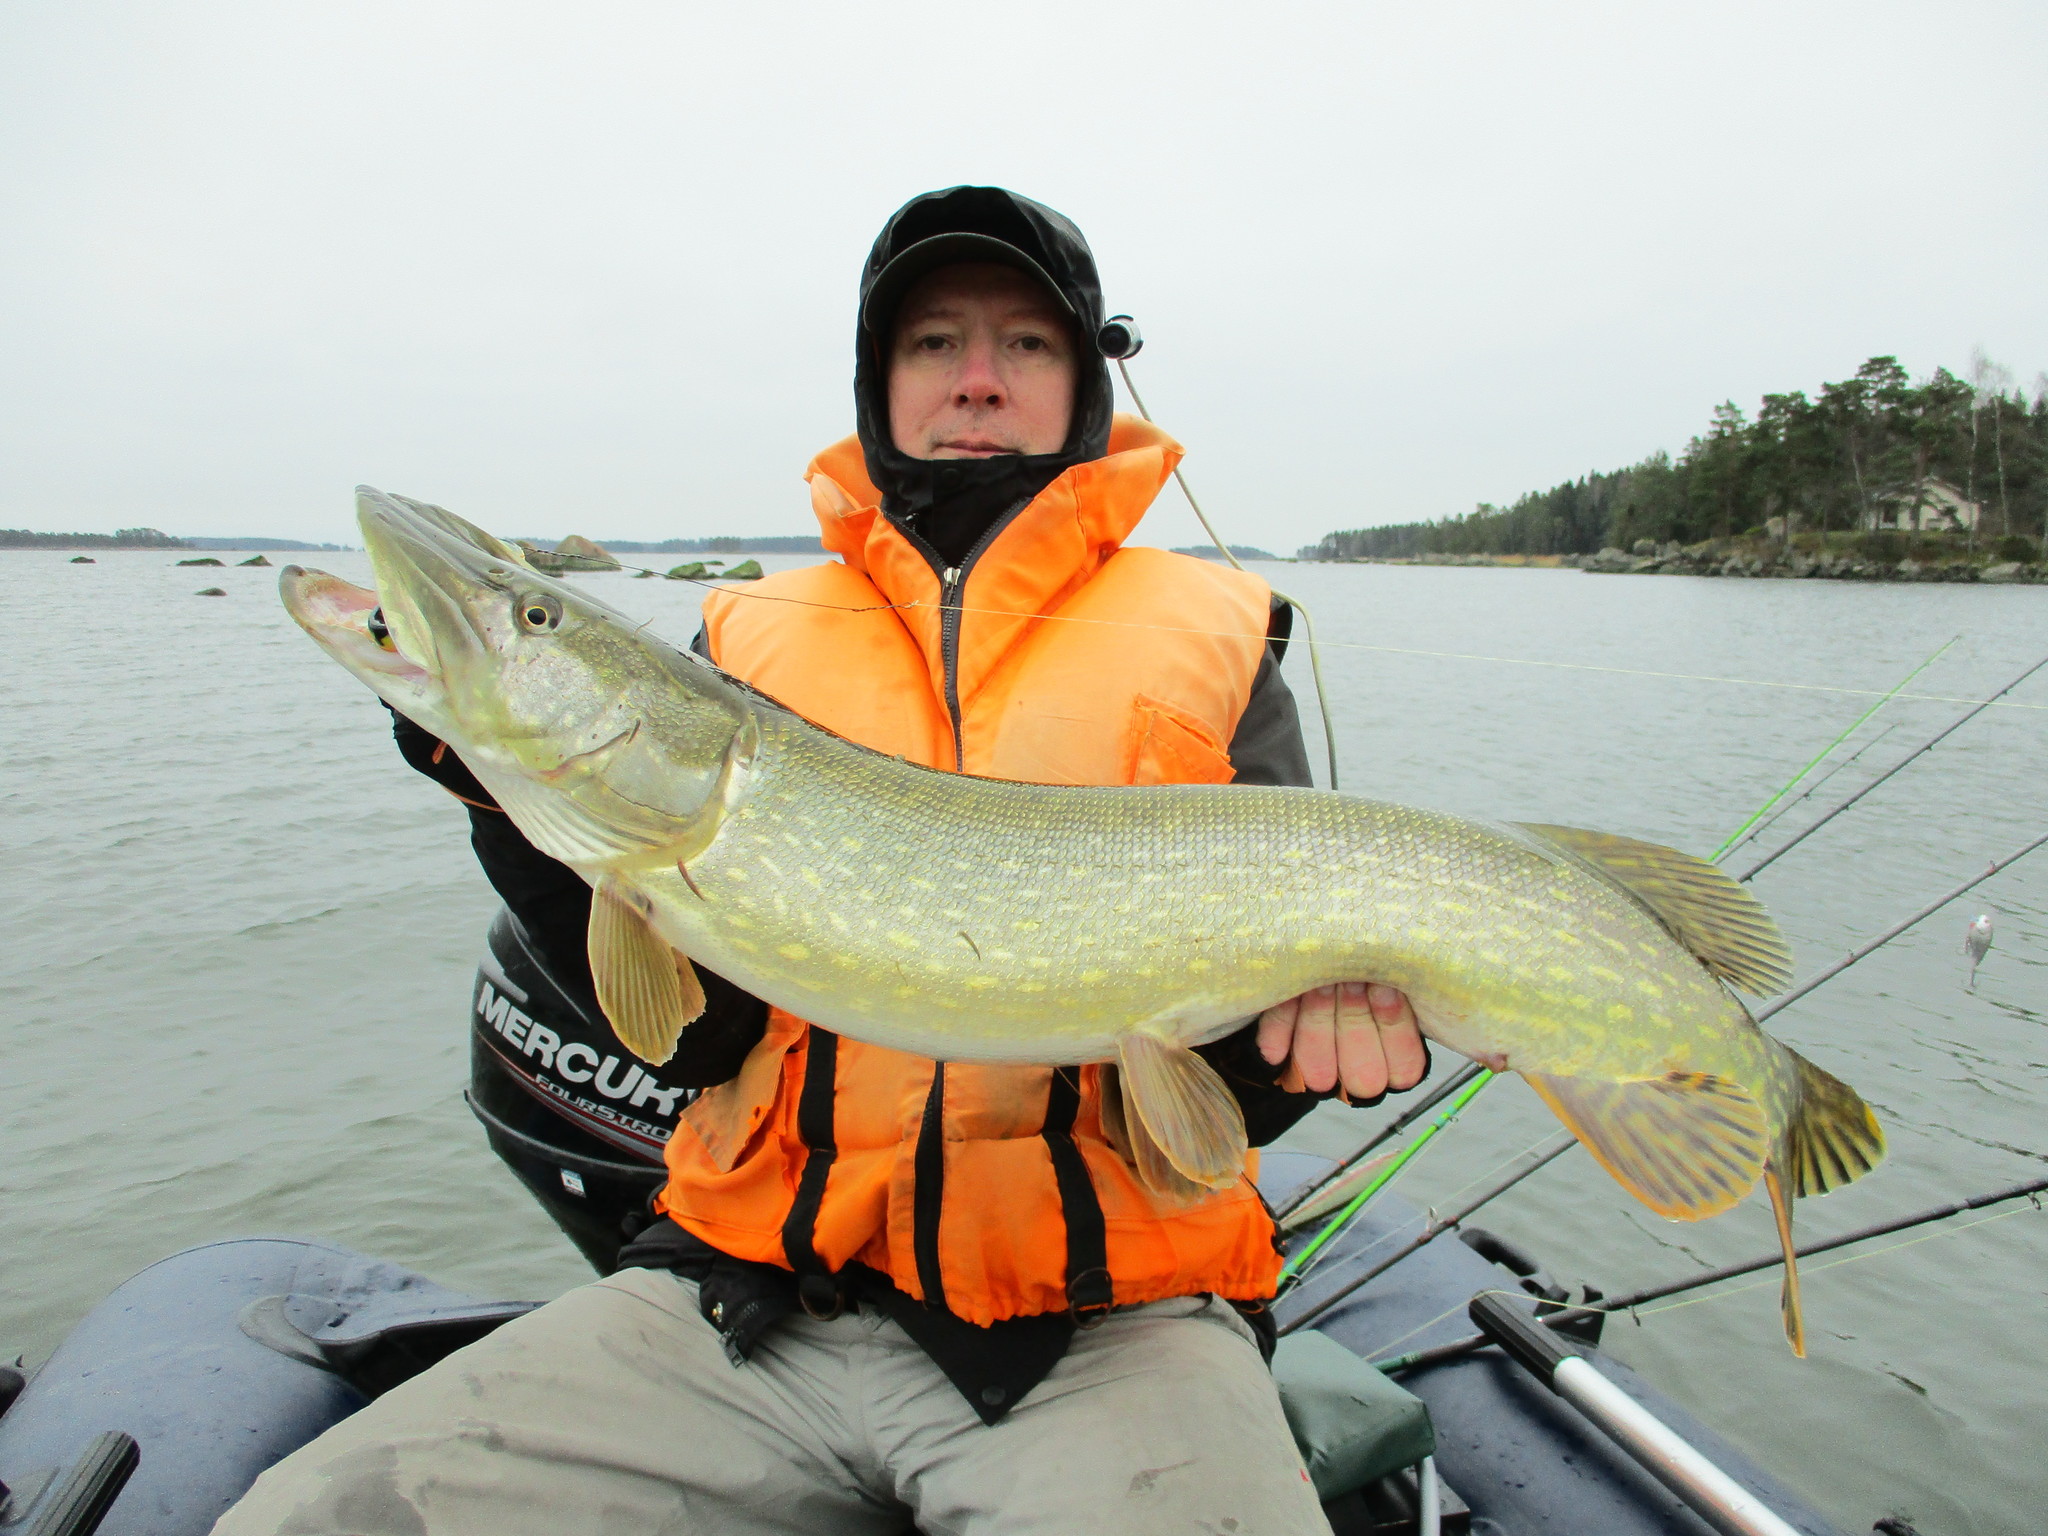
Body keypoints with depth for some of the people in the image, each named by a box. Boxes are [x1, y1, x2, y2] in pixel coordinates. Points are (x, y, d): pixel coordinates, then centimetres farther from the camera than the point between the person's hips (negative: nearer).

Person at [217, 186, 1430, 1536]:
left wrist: (1296, 1033, -19)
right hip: (760, 1297, 3)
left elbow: (1228, 1092, 4)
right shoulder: (751, 641, 9)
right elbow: (698, 1030, 3)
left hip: (1106, 1314, -2)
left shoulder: (1213, 642, 5)